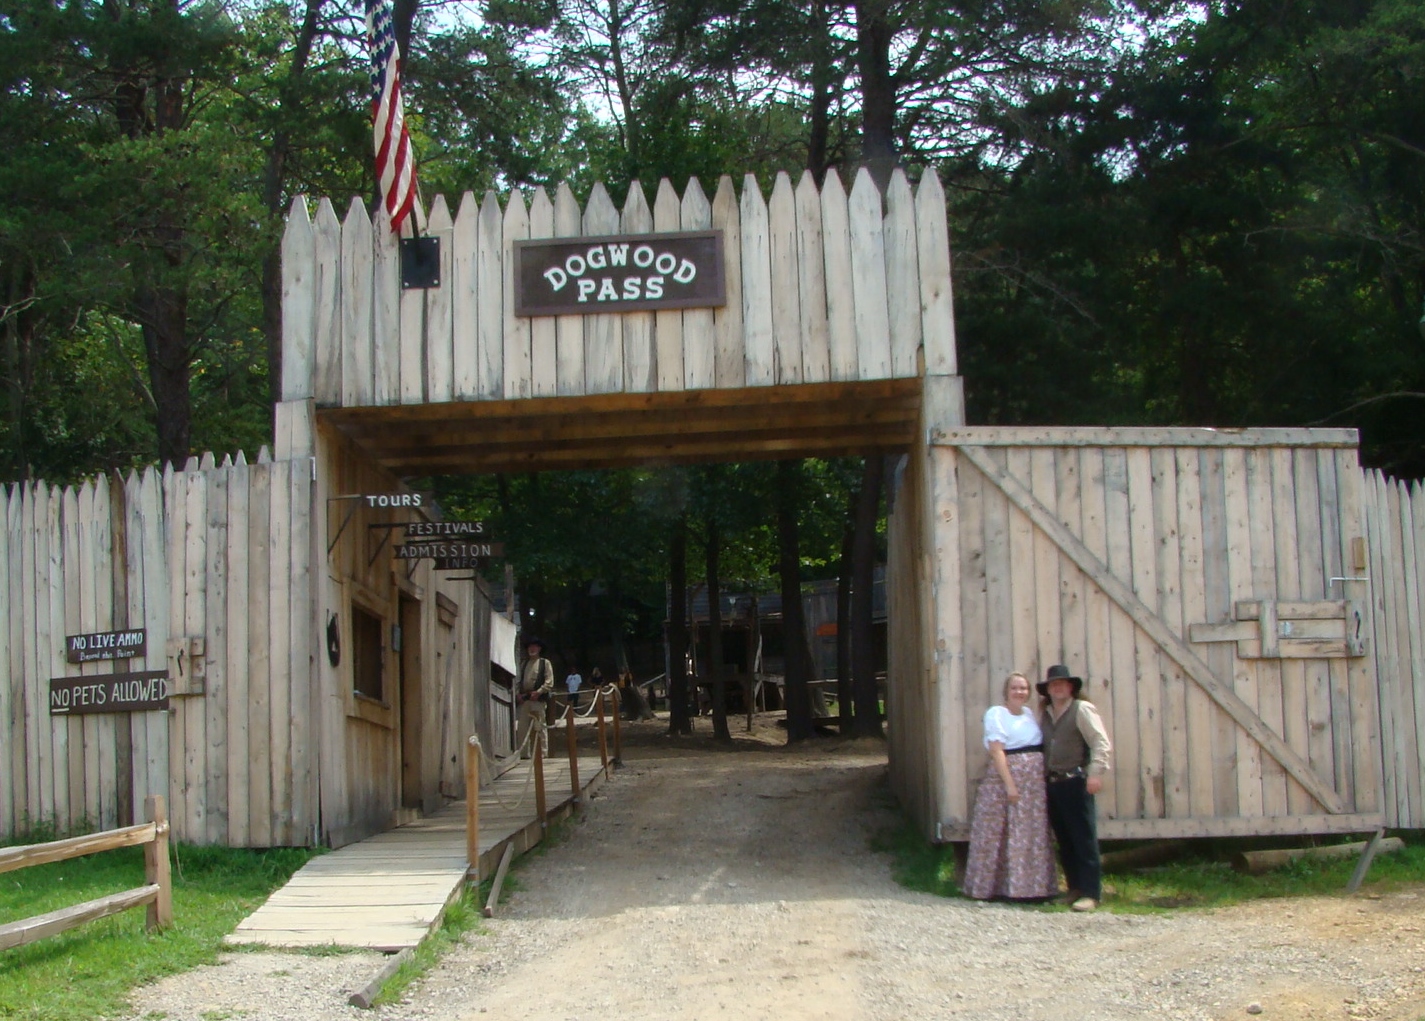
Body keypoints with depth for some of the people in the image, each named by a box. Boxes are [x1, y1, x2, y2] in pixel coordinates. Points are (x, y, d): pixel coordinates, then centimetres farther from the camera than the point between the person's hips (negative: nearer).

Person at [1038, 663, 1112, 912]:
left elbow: (1101, 743, -11)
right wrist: (1043, 777, 10)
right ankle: (1075, 888, 16)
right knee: (1064, 840, 9)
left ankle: (1091, 893, -7)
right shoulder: (1044, 715, 17)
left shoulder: (1081, 709, -2)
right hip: (1052, 784, 7)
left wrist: (1095, 773, -20)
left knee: (1084, 838, -7)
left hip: (1075, 782, -6)